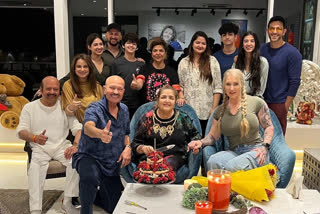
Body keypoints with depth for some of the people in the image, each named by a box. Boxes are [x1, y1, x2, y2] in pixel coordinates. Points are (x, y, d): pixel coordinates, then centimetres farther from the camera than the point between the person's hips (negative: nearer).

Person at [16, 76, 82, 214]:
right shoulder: (29, 107, 8)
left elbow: (78, 128, 3)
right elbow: (21, 132, 0)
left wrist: (75, 145, -17)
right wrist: (35, 138, -23)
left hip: (62, 146, 1)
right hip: (40, 148, 0)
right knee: (35, 169, -31)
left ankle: (67, 202, -16)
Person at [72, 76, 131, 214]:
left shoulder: (124, 110, 2)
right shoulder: (95, 109, -19)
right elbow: (88, 127, -40)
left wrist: (127, 147, -6)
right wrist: (101, 133, -63)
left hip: (112, 164, 6)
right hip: (89, 157, -6)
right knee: (91, 177, -41)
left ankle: (92, 194, 42)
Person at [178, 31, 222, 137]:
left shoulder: (212, 61, 4)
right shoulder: (184, 62, 10)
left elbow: (217, 87, 1)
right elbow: (180, 85, 11)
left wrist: (214, 108, -4)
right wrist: (181, 97, -8)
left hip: (207, 112, -1)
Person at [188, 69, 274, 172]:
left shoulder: (256, 102, 5)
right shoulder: (219, 110, 15)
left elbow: (269, 127, 8)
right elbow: (213, 135, 14)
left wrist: (264, 146, -8)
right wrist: (201, 142, -6)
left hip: (255, 150, -3)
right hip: (234, 152, 3)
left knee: (232, 167, -35)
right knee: (213, 161, -32)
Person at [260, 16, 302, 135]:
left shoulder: (293, 53, -10)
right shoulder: (262, 49, 2)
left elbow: (294, 82, -10)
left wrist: (286, 106, -11)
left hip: (278, 103, -4)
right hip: (261, 100, 4)